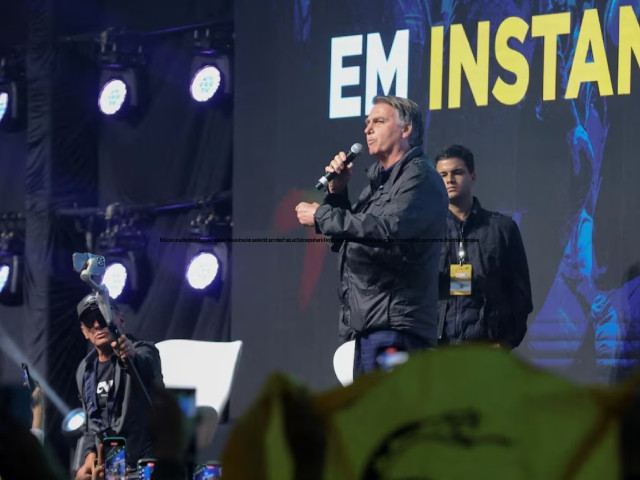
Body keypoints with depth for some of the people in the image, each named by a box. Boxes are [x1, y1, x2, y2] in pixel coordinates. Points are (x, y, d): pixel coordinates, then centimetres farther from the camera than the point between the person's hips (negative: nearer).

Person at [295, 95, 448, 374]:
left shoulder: (419, 177, -6)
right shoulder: (378, 181, 22)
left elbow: (389, 232, -21)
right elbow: (344, 239, 25)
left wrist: (322, 215, -13)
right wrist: (336, 192, 9)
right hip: (364, 326, 10)